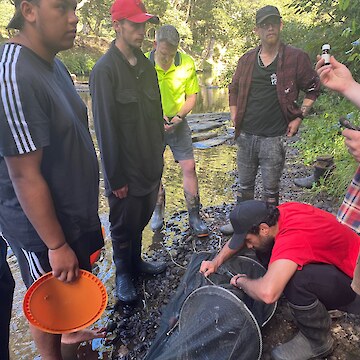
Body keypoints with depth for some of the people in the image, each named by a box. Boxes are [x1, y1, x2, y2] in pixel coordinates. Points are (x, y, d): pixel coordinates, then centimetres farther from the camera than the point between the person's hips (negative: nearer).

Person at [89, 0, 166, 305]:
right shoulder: (105, 69, -14)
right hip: (126, 169, -6)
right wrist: (116, 178, -15)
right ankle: (123, 273, 33)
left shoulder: (146, 64, 9)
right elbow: (105, 128, -16)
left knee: (141, 218, 20)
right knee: (124, 225, 11)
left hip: (151, 164, 7)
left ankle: (136, 261, 42)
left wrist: (159, 153, 12)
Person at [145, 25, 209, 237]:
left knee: (189, 167, -4)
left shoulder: (187, 63, -6)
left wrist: (179, 116, -16)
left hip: (178, 123, 1)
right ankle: (159, 211, 31)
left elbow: (192, 96, 0)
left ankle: (194, 216, 10)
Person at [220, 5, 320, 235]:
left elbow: (313, 89, 7)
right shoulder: (246, 60, 8)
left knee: (271, 190, 7)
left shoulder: (296, 58, -1)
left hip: (274, 138, -3)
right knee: (245, 186, 16)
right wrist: (235, 119, 10)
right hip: (246, 136, 4)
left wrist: (299, 117, -3)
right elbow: (234, 90, 19)